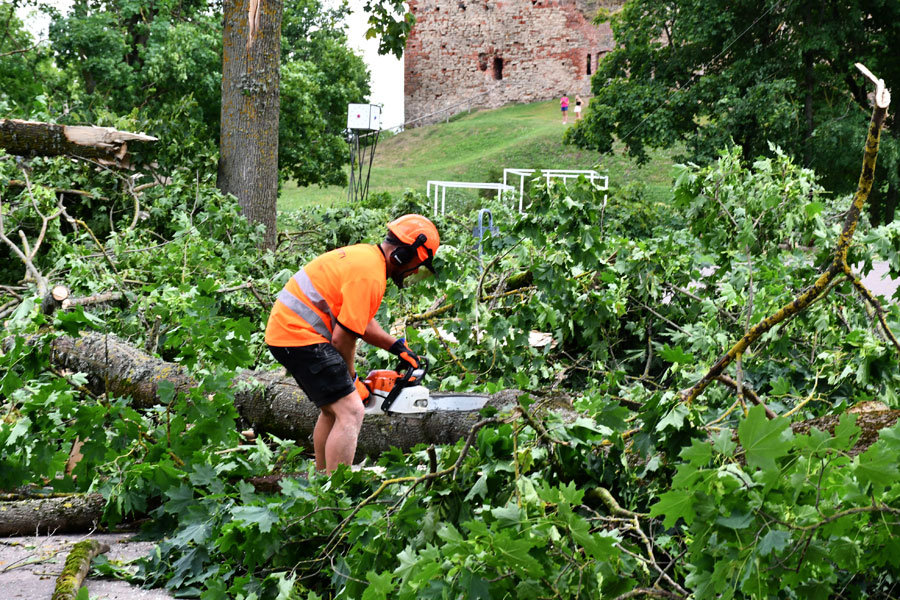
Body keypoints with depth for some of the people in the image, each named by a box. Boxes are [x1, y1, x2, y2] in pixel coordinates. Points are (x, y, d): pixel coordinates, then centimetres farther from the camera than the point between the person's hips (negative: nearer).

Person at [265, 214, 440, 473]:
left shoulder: (366, 255, 14)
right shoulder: (370, 276, -17)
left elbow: (359, 319, 23)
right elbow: (342, 337, -16)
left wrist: (397, 346, 19)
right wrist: (350, 378, -1)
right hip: (300, 336, -11)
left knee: (333, 409, 22)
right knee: (351, 412, -15)